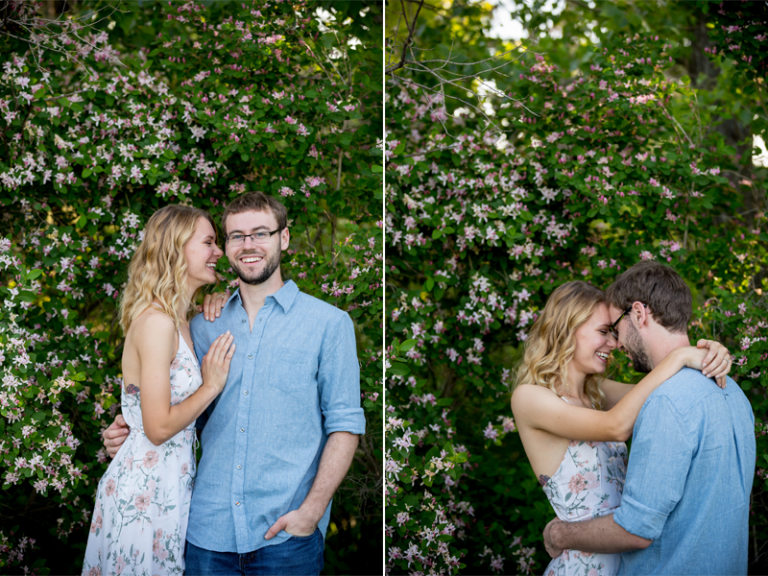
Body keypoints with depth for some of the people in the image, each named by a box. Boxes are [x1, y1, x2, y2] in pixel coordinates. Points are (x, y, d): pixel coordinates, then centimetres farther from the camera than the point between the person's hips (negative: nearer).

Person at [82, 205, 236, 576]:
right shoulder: (157, 322, -19)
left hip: (171, 484, 9)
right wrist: (212, 385, -11)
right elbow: (159, 427, -21)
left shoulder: (179, 320, 10)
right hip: (147, 488, -9)